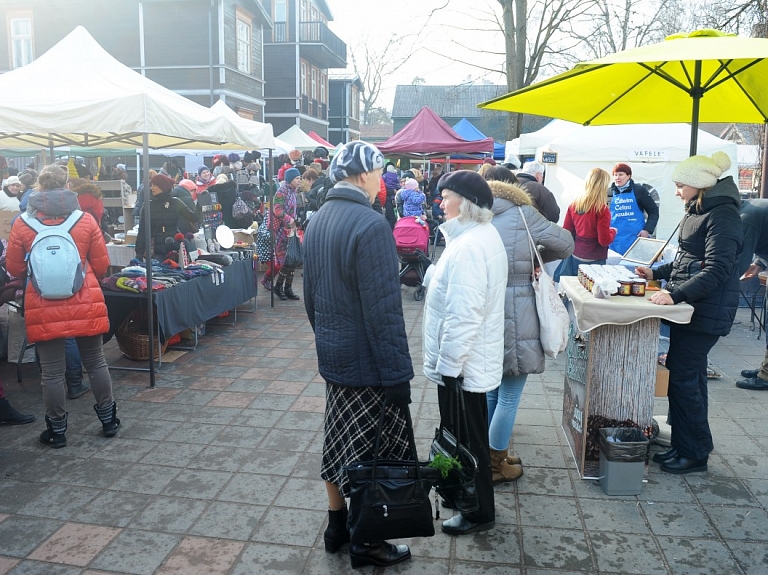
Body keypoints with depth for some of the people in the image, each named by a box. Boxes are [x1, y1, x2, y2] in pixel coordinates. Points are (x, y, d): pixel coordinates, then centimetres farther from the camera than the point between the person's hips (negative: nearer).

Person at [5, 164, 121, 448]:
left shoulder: (22, 224, -2)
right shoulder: (85, 219, -2)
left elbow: (14, 269, 7)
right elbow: (101, 264, 2)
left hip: (44, 308, -1)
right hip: (85, 304, 1)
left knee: (52, 371, 8)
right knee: (95, 363, 14)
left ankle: (57, 430, 20)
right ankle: (108, 420, 25)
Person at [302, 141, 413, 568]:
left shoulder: (318, 221, 7)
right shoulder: (371, 224, -21)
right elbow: (384, 308, -24)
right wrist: (397, 373, -19)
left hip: (332, 354, 9)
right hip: (367, 360, -8)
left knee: (339, 441, 19)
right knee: (371, 453, 7)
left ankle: (337, 526, 34)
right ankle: (366, 542, 22)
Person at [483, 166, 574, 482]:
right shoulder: (523, 214, -5)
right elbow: (566, 245, 1)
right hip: (515, 319, -5)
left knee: (489, 390, 21)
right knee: (509, 396, 8)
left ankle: (487, 454, 34)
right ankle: (495, 465, 19)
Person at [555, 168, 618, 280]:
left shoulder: (574, 205, 1)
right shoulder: (601, 209, -15)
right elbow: (604, 241, -13)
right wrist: (613, 231, 5)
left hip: (574, 258, 6)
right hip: (593, 260, -6)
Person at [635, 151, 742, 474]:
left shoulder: (723, 215, -15)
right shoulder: (698, 211, 15)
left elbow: (716, 269, -24)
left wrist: (676, 295, -31)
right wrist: (657, 273, 16)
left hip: (706, 312, -10)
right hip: (690, 307, 10)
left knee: (682, 376, -6)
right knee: (690, 375, 14)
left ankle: (693, 454, 7)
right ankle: (687, 446, 24)